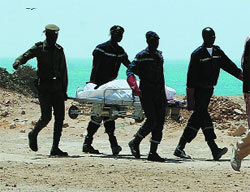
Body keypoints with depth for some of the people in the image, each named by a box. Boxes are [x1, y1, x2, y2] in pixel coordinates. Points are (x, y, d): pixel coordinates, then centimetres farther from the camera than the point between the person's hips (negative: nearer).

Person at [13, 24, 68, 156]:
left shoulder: (59, 50, 13)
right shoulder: (39, 48, 1)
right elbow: (26, 55, -13)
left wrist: (64, 90, 14)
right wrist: (18, 62, -36)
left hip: (57, 87, 4)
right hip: (44, 87, -4)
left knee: (60, 117, -3)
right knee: (46, 117, -10)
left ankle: (55, 148, 1)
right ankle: (33, 135, 20)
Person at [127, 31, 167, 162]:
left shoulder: (159, 55, 16)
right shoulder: (142, 56, -5)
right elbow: (130, 70, -10)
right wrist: (134, 87, -26)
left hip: (158, 93, 7)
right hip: (146, 93, -7)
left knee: (159, 122, 1)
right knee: (151, 121, -15)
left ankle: (153, 153, 4)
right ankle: (135, 143, 8)